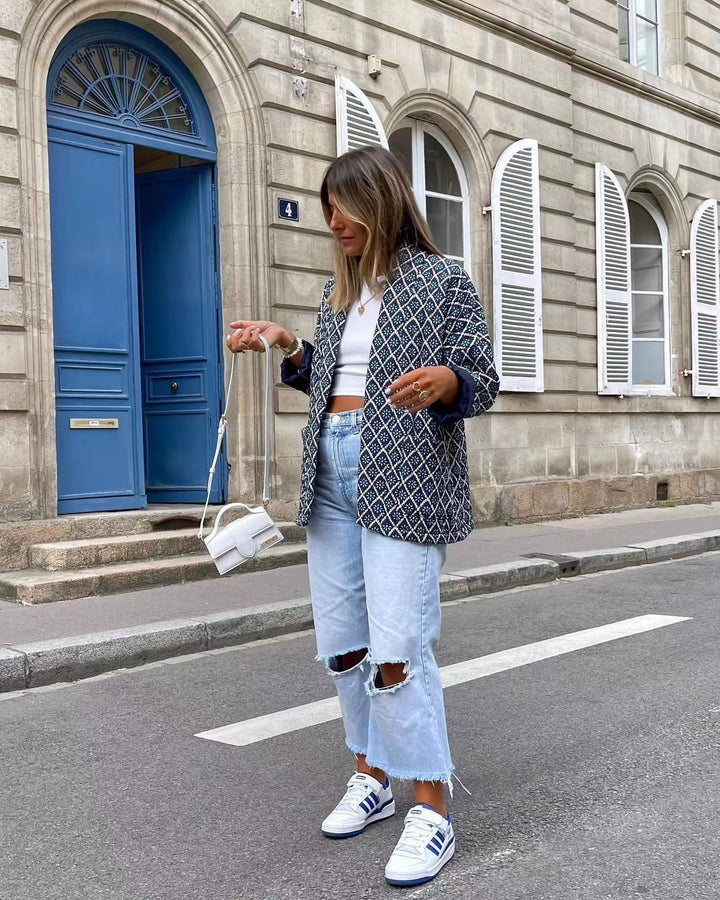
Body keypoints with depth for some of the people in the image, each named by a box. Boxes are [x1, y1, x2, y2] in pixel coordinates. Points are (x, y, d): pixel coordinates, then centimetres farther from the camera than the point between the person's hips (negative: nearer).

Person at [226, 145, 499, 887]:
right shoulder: (337, 290, 18)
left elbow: (483, 384, -4)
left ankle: (431, 811, 2)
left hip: (402, 479, -6)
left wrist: (443, 380, -25)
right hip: (331, 472, 7)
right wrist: (286, 347, 9)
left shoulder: (441, 281, 0)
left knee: (397, 649, -12)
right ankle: (371, 779, 27)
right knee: (342, 646, 9)